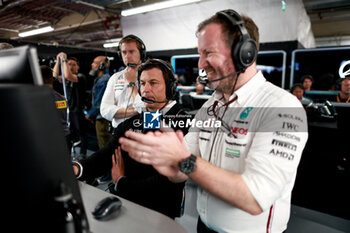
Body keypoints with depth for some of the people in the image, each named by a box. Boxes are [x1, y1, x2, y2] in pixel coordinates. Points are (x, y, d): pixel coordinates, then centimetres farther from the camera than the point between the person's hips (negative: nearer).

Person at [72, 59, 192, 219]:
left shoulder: (182, 125, -14)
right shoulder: (129, 124, 10)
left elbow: (167, 183, -19)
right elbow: (104, 156, 1)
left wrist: (121, 182, -7)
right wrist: (76, 168, -19)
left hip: (156, 212, -5)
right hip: (118, 202, 6)